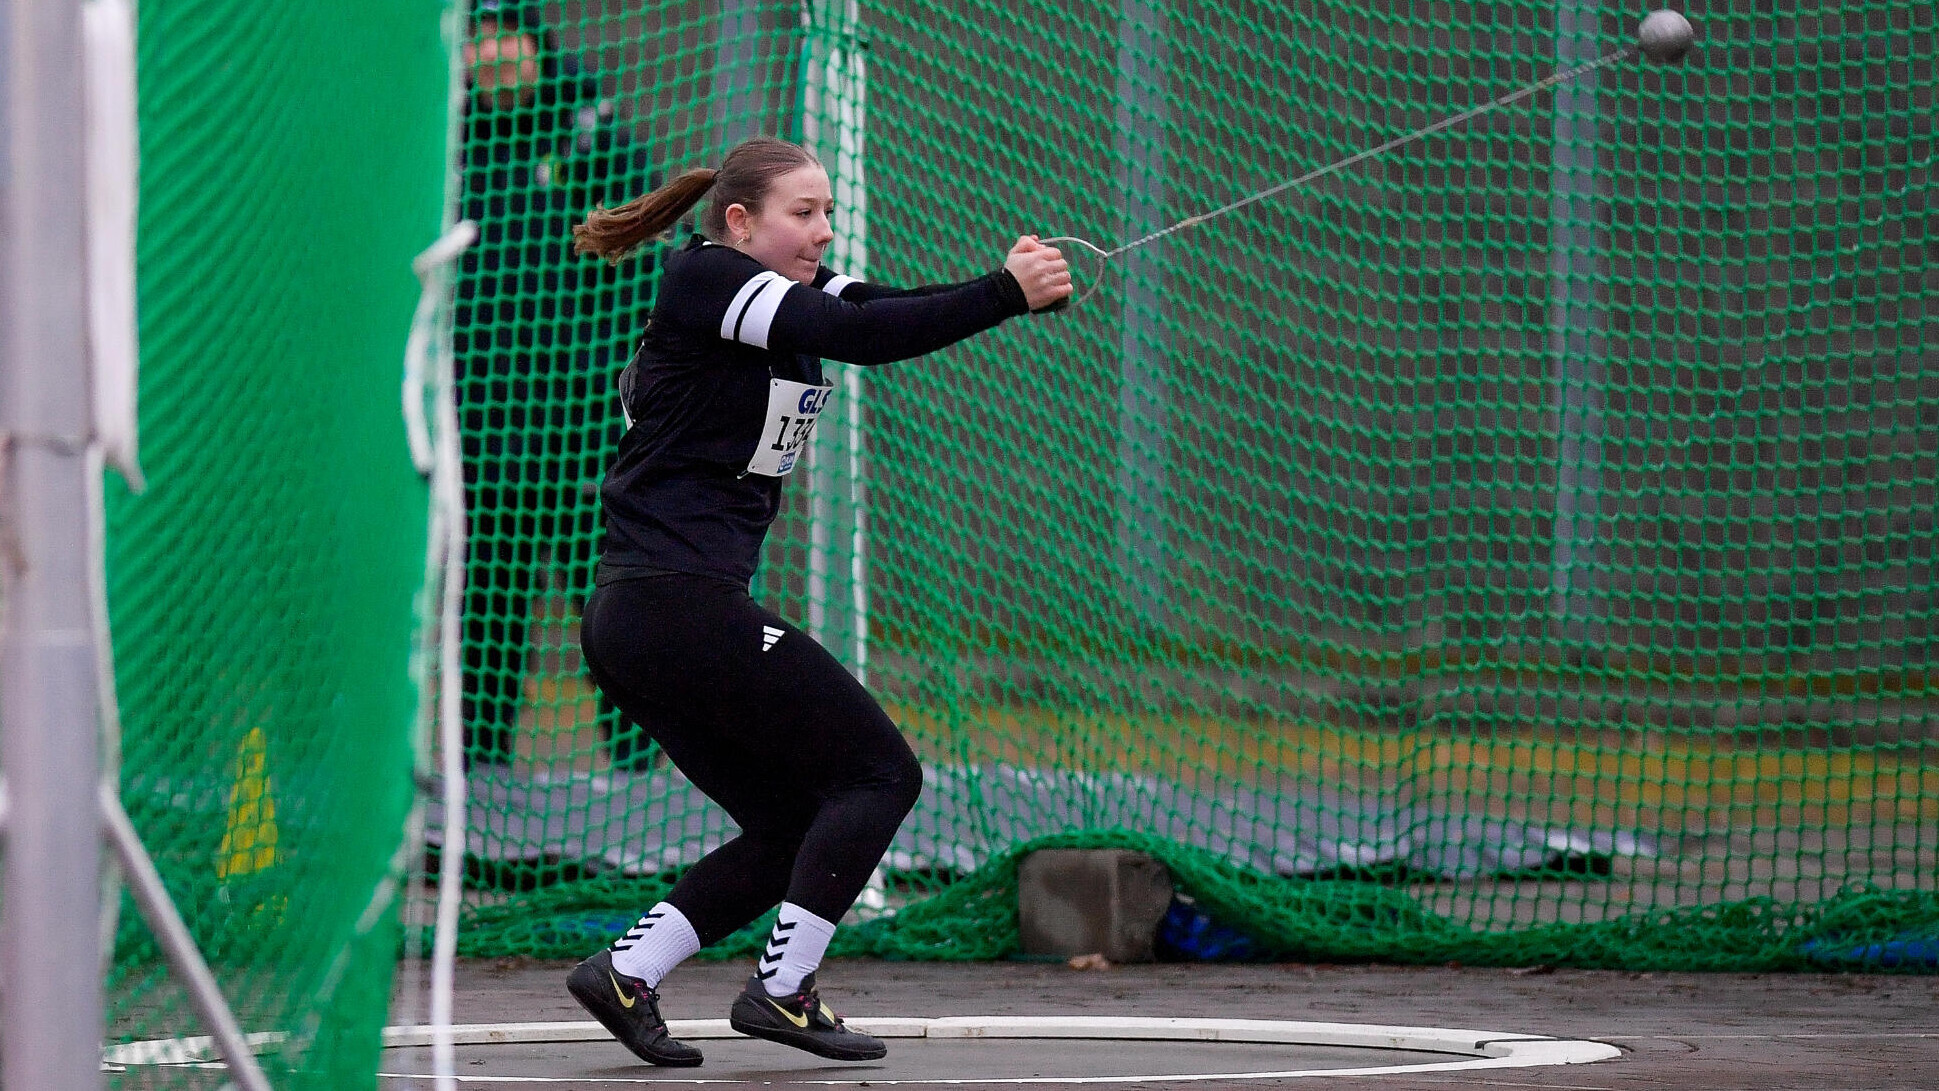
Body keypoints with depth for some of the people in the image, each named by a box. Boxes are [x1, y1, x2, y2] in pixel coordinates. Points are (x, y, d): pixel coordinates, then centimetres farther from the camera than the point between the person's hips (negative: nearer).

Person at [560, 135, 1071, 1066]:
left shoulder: (794, 289, 17)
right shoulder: (705, 279, -10)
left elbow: (889, 311, 2)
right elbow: (857, 335, -22)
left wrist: (1017, 284, -15)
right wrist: (1006, 295, -25)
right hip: (680, 605, -10)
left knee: (792, 830, 12)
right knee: (880, 772, -5)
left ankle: (625, 973, 8)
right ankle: (782, 989, -7)